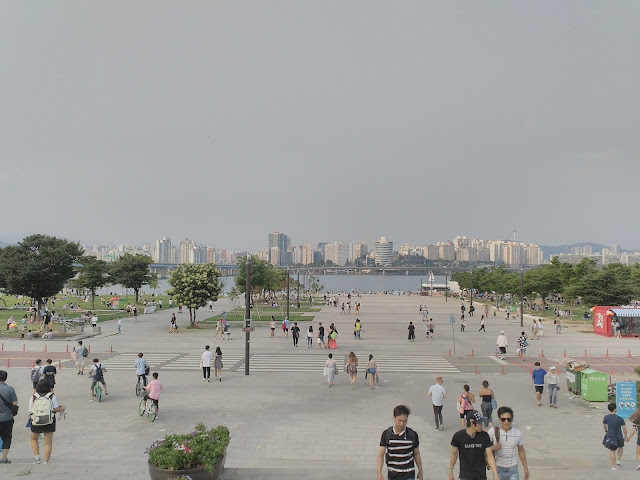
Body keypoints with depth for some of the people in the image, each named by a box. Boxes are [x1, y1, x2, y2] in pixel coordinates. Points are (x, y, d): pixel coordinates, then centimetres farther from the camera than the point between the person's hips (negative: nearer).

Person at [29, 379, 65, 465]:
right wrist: (62, 408, 14)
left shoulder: (33, 397, -3)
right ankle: (46, 462, 8)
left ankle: (37, 457, 14)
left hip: (36, 422, 1)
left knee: (34, 439, 26)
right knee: (48, 443, 8)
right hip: (49, 422, -1)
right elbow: (56, 409, -6)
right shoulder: (52, 396, -5)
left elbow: (30, 412, -2)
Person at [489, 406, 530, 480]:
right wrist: (493, 448, -22)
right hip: (498, 469, -1)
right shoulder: (493, 432, -10)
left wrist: (526, 468, 14)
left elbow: (521, 450, 10)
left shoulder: (517, 433, -4)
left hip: (513, 469, 1)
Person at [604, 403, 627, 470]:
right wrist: (625, 436, 9)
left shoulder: (606, 417, -8)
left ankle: (613, 467, 12)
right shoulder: (620, 419, -17)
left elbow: (604, 425, 10)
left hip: (610, 437, 1)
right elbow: (624, 428, -11)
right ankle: (618, 460, 19)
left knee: (612, 451, 12)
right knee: (621, 447, 29)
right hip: (619, 437, -1)